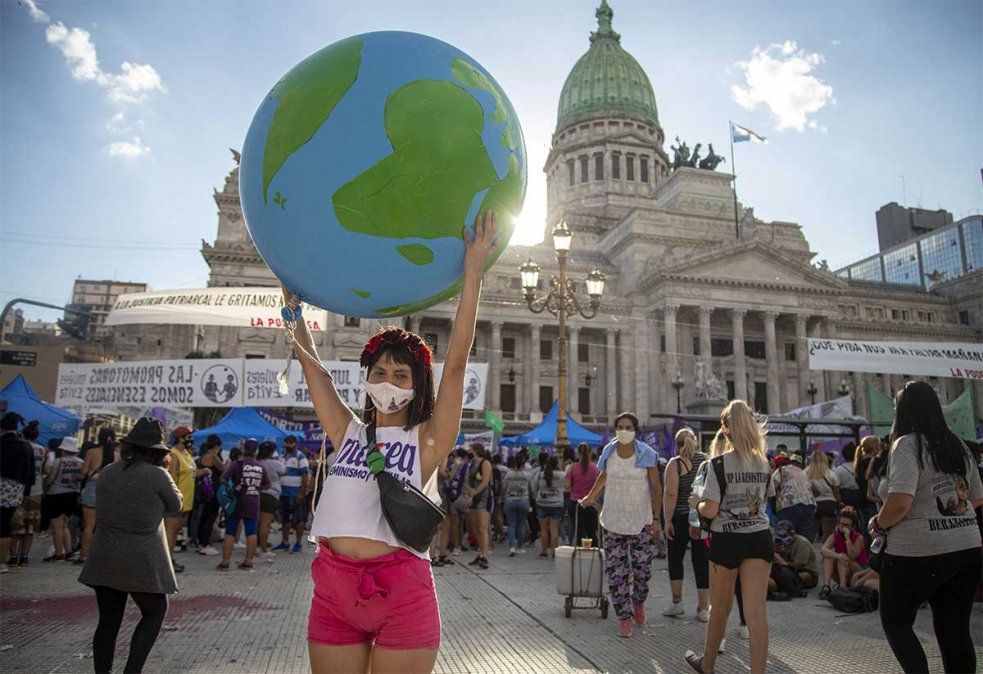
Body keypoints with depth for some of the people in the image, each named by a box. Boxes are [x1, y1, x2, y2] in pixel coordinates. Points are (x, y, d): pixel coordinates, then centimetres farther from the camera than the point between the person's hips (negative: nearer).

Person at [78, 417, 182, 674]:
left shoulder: (107, 472, 4)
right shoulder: (157, 475, -14)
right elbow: (175, 505, 1)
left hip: (104, 560, 6)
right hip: (141, 561, -5)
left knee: (108, 621, 12)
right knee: (154, 613, 12)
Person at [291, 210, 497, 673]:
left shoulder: (427, 441, 0)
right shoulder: (347, 433, 11)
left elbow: (456, 364, -9)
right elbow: (311, 365, 14)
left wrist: (473, 275, -15)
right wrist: (293, 303, 12)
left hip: (401, 590, -3)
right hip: (333, 587, 4)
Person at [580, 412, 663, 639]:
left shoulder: (646, 454, -7)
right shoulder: (609, 452, 2)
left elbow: (656, 488, -4)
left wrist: (656, 519, -10)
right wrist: (590, 498, 24)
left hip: (641, 520, -2)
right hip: (613, 520, 2)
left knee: (642, 568, 6)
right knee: (616, 572, 0)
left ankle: (638, 603, 36)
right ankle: (624, 618, 12)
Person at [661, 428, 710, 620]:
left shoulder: (675, 464, -9)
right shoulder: (706, 459, 3)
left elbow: (671, 494, -15)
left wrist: (667, 520, -10)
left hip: (681, 518, -3)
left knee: (675, 558, 13)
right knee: (702, 561, 8)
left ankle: (677, 603, 18)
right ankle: (703, 608, 12)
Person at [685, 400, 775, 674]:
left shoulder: (719, 463, -12)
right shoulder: (763, 463, 4)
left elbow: (711, 510, -15)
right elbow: (764, 501, 15)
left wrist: (696, 502, 5)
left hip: (727, 538, -3)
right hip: (760, 537, 3)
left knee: (720, 608, 14)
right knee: (756, 611, 0)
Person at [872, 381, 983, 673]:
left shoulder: (907, 444, -13)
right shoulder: (958, 446, 9)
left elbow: (900, 502, -23)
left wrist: (878, 525, -7)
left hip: (917, 552, -6)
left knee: (895, 620, 12)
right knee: (955, 629, 13)